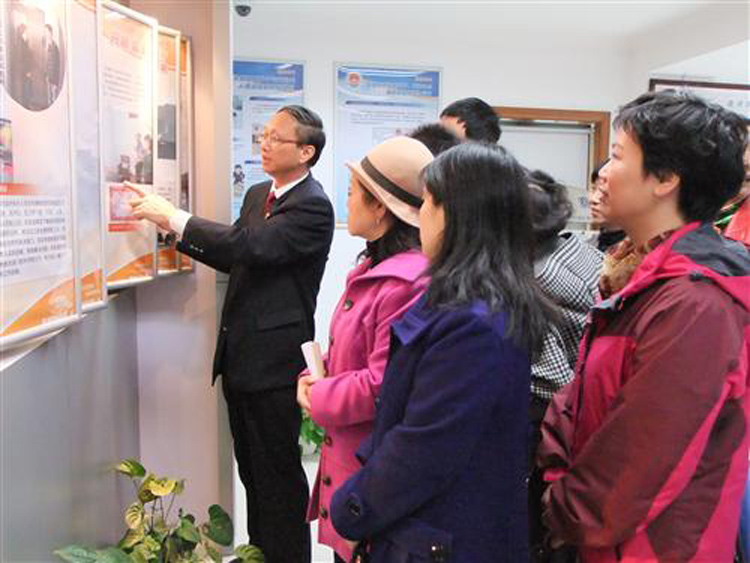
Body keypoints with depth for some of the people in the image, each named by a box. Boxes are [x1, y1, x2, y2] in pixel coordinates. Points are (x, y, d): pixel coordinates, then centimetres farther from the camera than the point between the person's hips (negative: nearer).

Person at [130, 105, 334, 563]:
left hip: (275, 358, -8)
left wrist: (175, 217, -21)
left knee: (278, 470, 5)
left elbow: (252, 245, -26)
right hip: (240, 354, 8)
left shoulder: (313, 207, -15)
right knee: (252, 467, 20)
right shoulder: (257, 194, 12)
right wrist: (179, 231, 1)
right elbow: (235, 260, 14)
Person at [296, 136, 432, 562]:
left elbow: (382, 386, -24)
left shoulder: (408, 283, -25)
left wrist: (318, 398, -10)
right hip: (344, 455, 9)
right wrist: (315, 377, 1)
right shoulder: (374, 267, 8)